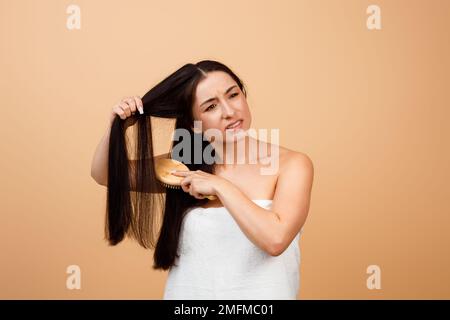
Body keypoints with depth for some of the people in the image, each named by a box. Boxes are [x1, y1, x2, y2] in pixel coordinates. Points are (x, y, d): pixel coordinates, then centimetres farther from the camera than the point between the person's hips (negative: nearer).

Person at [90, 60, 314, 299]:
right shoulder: (184, 166, -2)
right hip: (187, 291, 3)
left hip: (260, 295, -3)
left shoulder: (291, 164, -10)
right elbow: (104, 175, 4)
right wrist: (117, 126, -12)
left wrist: (220, 186, -19)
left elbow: (275, 239, -23)